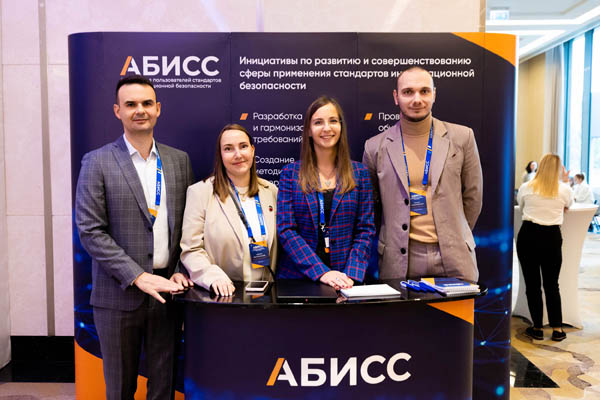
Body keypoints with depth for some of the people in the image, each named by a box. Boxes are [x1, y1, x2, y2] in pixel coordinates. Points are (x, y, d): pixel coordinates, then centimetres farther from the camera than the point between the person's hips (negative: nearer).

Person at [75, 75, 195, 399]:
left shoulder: (179, 160, 7)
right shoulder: (97, 162, -4)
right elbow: (90, 230, -10)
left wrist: (181, 271, -3)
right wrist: (138, 277, -16)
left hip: (167, 289, 3)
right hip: (119, 294, -2)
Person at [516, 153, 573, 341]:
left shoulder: (526, 187, 0)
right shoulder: (565, 190, 0)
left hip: (528, 235, 0)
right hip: (552, 236, 1)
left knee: (532, 283, 6)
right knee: (552, 284, 11)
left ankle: (537, 328, 13)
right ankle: (557, 329, 14)